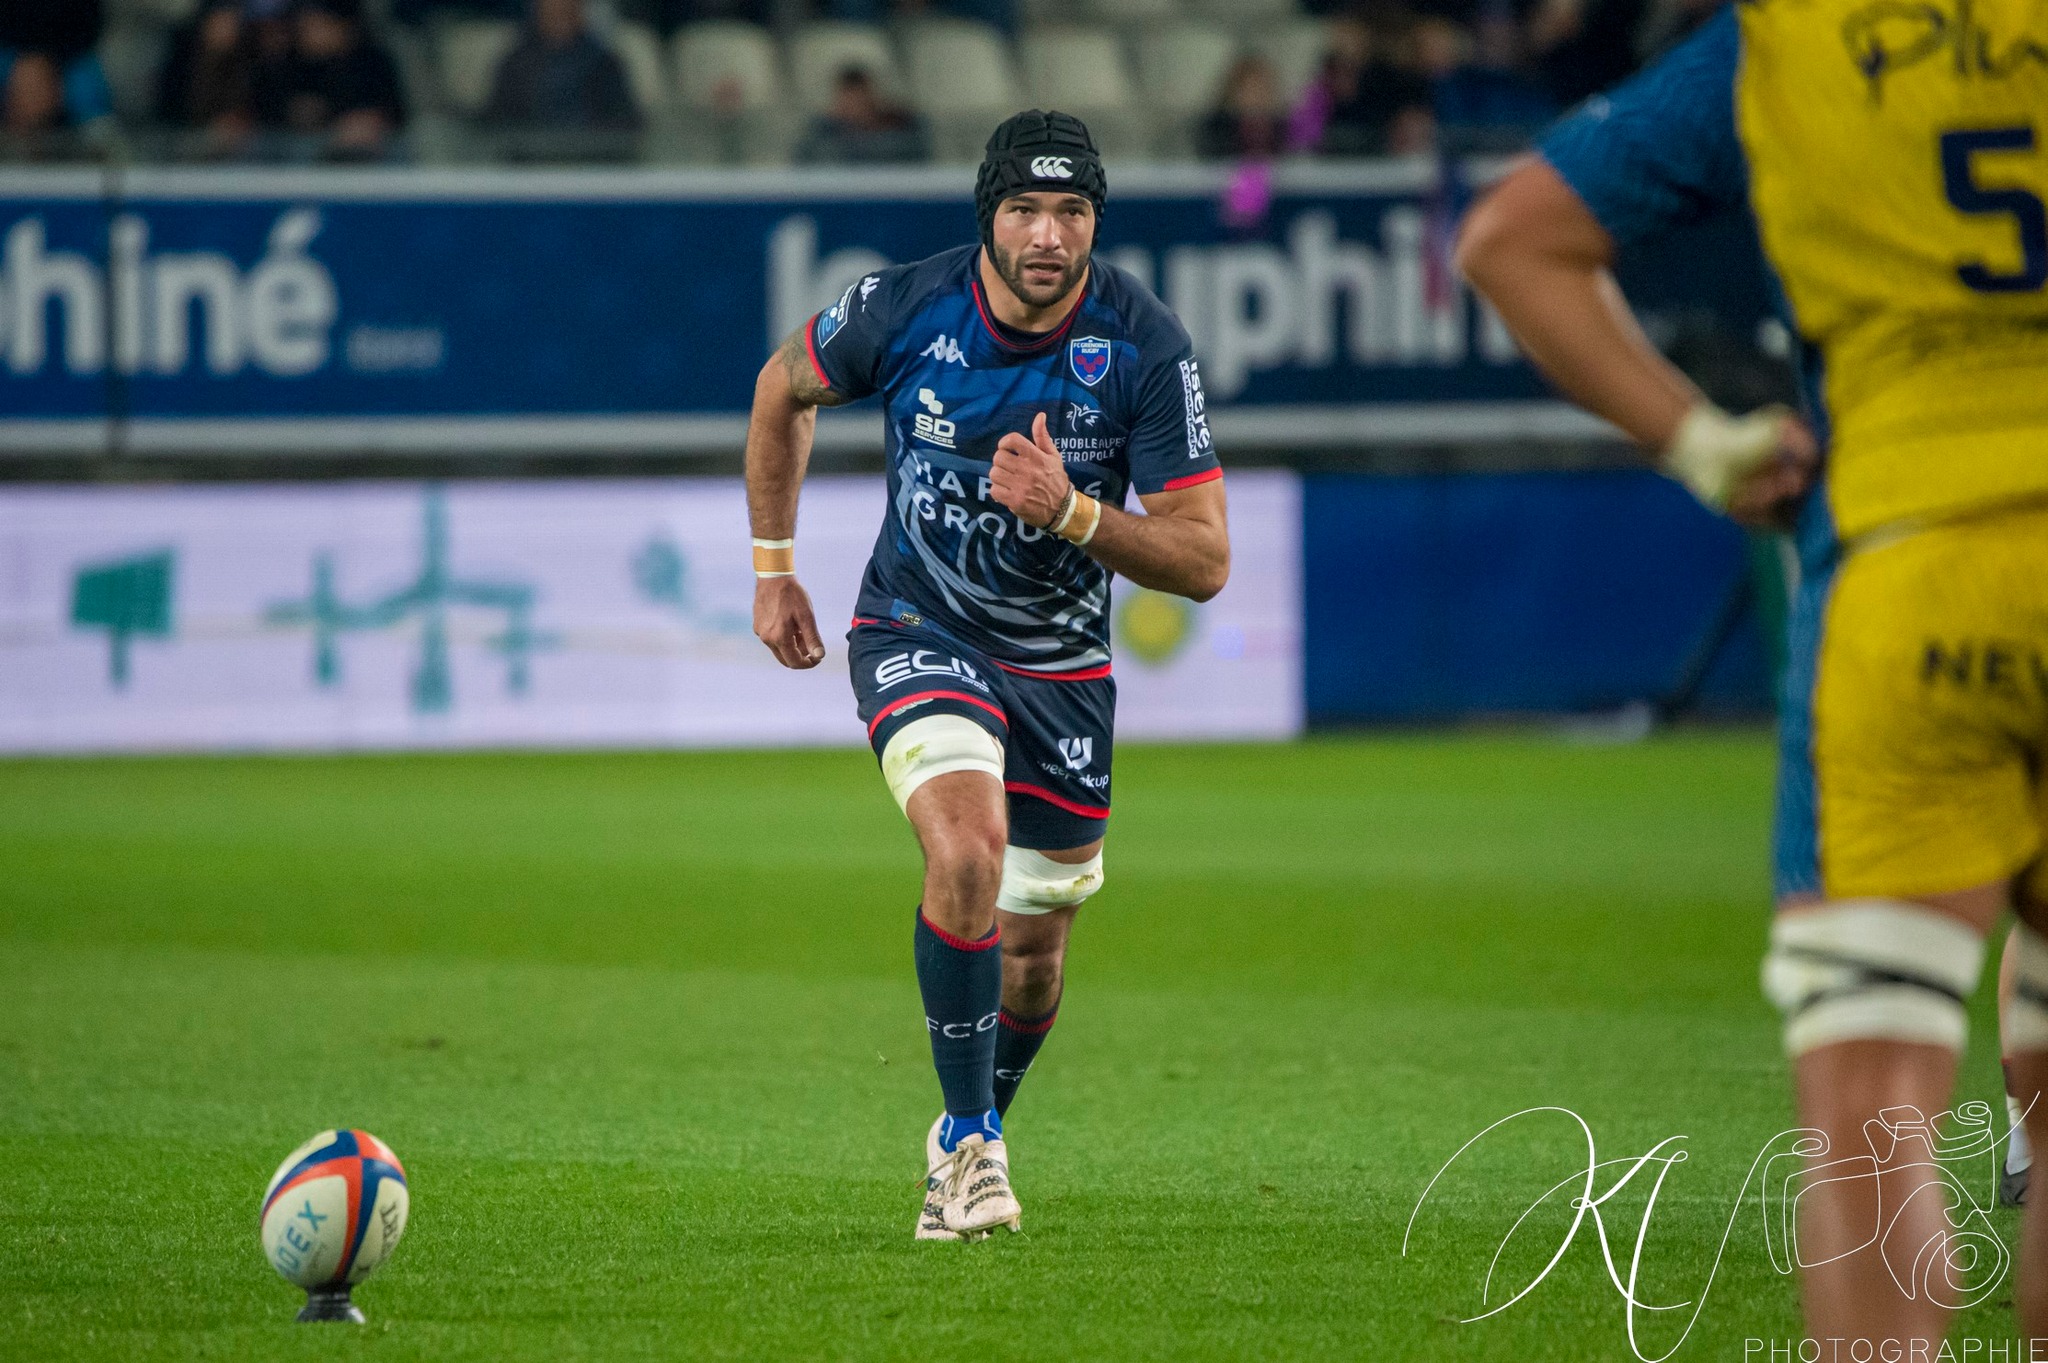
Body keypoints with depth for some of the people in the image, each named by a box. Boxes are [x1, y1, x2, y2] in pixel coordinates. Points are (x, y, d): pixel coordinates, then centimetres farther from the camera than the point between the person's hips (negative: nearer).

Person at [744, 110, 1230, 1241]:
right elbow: (785, 389, 6)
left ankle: (969, 1137, 40)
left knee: (1033, 947, 10)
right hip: (918, 635, -2)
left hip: (1064, 667, 2)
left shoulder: (1145, 347, -19)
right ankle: (969, 1143, -16)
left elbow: (1203, 562, -17)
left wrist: (1071, 510, -33)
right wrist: (773, 567, 7)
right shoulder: (904, 309, -18)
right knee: (968, 847, -29)